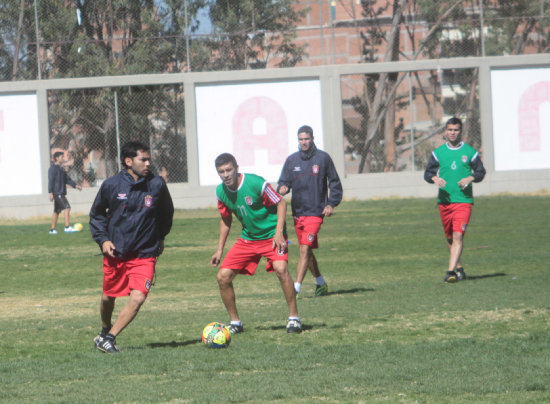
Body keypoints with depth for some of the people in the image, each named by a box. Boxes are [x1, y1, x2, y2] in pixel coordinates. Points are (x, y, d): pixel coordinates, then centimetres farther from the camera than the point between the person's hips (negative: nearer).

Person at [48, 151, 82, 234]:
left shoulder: (61, 168, 20)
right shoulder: (53, 168, -9)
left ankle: (52, 229, 15)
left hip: (61, 193, 10)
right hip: (57, 193, -10)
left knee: (57, 211, 11)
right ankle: (67, 227, -19)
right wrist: (51, 193, -20)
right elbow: (51, 180, -14)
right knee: (67, 207, -16)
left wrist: (75, 185, 12)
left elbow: (67, 179, 22)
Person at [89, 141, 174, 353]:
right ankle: (105, 331, 44)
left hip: (144, 254, -1)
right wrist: (102, 239, -3)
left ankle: (108, 338, -8)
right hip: (115, 252, 1)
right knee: (108, 297, 15)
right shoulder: (111, 185, -7)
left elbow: (166, 212, 15)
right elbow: (96, 214, 9)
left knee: (138, 298, -17)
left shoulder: (156, 184, -5)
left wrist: (160, 237, 17)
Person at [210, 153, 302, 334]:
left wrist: (279, 233, -20)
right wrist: (219, 250, 11)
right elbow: (226, 219, 13)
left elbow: (280, 203, -11)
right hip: (247, 238, 5)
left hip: (271, 235, -5)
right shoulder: (221, 192, -4)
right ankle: (235, 322, 12)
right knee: (223, 276, -5)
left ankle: (294, 318, -16)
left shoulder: (256, 183, -21)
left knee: (280, 268, -30)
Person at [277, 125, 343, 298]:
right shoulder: (291, 160, 7)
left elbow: (335, 183, 6)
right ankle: (320, 283, 30)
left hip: (316, 212, -5)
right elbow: (284, 181, 11)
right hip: (297, 212, 5)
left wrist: (331, 204, -4)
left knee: (305, 249, -15)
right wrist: (283, 188, -13)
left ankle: (297, 288, -19)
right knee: (306, 250, 13)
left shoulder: (323, 158, -1)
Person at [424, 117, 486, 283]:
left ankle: (451, 271, -22)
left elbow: (481, 172, 10)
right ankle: (459, 268, 27)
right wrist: (435, 178, -13)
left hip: (463, 200, -3)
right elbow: (428, 173, 10)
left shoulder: (470, 152, 3)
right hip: (444, 200, 3)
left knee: (458, 236, -15)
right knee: (449, 238, 11)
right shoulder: (438, 152, 7)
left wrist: (470, 178, -10)